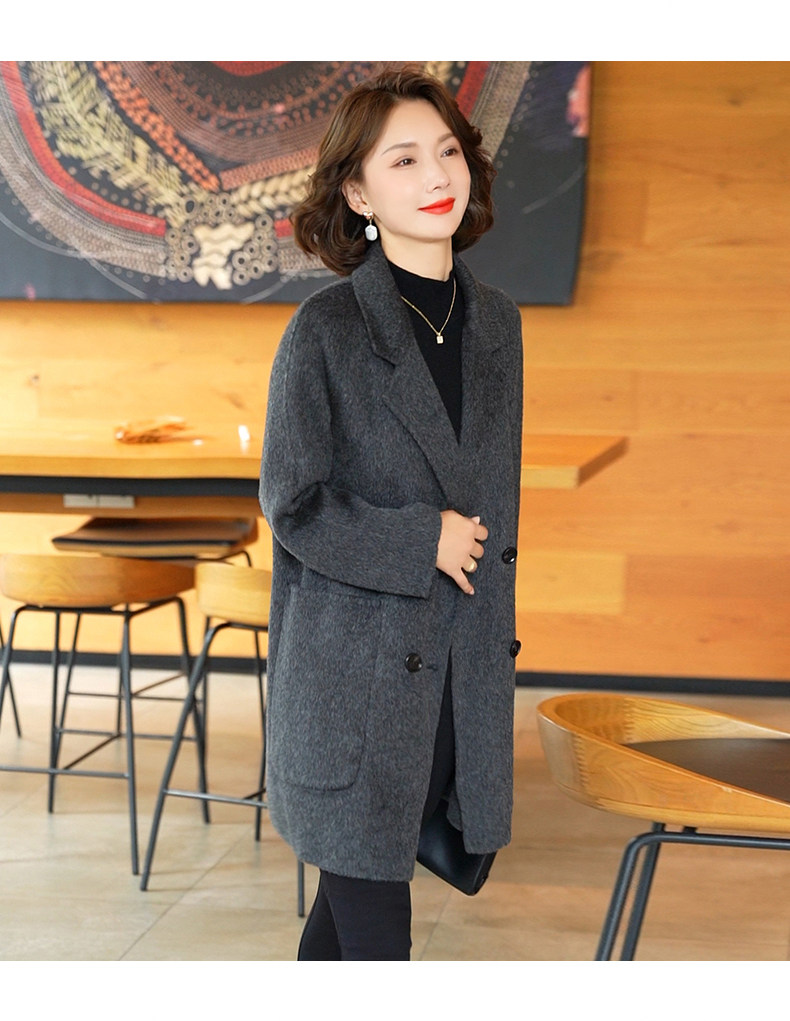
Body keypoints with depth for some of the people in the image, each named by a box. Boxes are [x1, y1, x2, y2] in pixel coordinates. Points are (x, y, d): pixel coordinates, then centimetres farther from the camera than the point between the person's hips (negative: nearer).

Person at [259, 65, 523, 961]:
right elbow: (291, 504, -8)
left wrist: (499, 635, 15)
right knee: (371, 926, 0)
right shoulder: (325, 330, -10)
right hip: (352, 667, -5)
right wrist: (422, 542, -13)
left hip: (462, 667, 5)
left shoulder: (496, 322, 7)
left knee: (351, 892, 15)